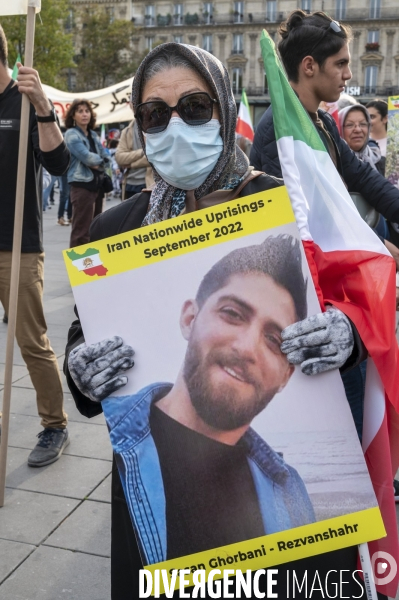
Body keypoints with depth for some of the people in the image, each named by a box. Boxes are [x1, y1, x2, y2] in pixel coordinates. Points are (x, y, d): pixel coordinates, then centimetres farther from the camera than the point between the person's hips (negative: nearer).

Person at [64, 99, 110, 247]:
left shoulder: (93, 135, 16)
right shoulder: (71, 134, -5)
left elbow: (105, 158, 14)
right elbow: (86, 156, -16)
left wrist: (98, 164, -6)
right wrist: (100, 159, 1)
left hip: (97, 184, 8)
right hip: (81, 184, -8)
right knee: (82, 230, -10)